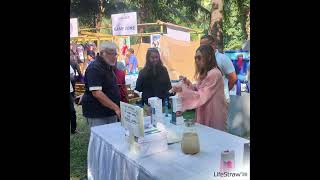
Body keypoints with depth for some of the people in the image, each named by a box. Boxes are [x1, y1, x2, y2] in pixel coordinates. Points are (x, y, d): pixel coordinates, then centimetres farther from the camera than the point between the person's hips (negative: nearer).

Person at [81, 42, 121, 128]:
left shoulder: (108, 67, 12)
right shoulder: (94, 68, -17)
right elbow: (97, 93, -26)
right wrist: (116, 108, -25)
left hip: (111, 112, 9)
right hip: (97, 114, -9)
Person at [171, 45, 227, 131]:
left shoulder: (214, 74, -19)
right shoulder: (205, 73, 11)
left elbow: (201, 97, -24)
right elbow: (199, 91, 11)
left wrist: (183, 90, -27)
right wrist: (189, 84, -4)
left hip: (214, 116, -9)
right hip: (205, 114, 9)